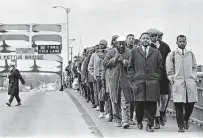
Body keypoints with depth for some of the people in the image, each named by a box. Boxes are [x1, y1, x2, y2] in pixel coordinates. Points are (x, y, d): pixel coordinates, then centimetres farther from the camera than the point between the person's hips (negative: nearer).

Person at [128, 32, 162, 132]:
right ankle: (139, 121, 24)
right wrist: (133, 80, 0)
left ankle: (149, 125, 7)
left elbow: (159, 67, 14)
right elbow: (130, 68, 9)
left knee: (151, 104, -3)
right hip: (138, 82, -1)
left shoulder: (156, 52, 12)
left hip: (152, 83, 1)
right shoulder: (134, 52, 10)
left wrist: (156, 78, 4)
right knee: (139, 103, -2)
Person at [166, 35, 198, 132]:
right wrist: (173, 79, -4)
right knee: (179, 105, -7)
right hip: (178, 83, -3)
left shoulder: (191, 54, 16)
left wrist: (194, 76, 7)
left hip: (190, 82, 3)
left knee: (191, 103, 0)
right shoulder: (172, 55, 6)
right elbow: (169, 70, 5)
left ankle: (186, 120, 27)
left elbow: (194, 67, 21)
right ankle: (181, 125, 3)